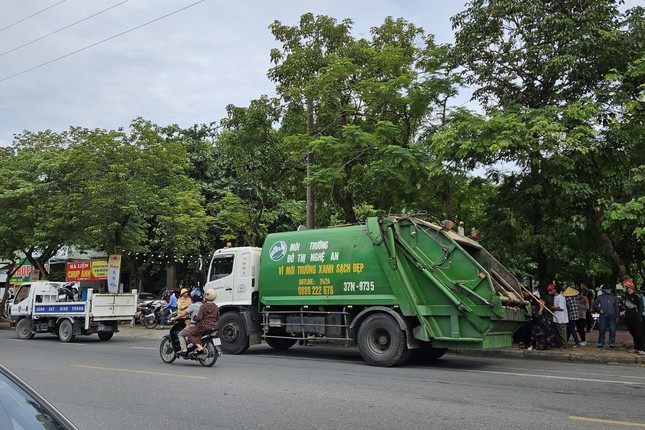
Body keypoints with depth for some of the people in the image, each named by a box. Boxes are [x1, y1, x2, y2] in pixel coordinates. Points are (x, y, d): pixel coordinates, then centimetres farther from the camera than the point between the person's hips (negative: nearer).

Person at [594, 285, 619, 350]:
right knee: (602, 330, 0)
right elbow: (595, 304, 13)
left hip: (612, 316, 1)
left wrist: (617, 317, 8)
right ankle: (601, 343, 9)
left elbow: (616, 307, 13)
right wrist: (599, 309, -3)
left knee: (612, 330, -2)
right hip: (603, 316, -1)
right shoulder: (600, 297, 6)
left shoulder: (614, 297, 10)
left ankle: (612, 344, 6)